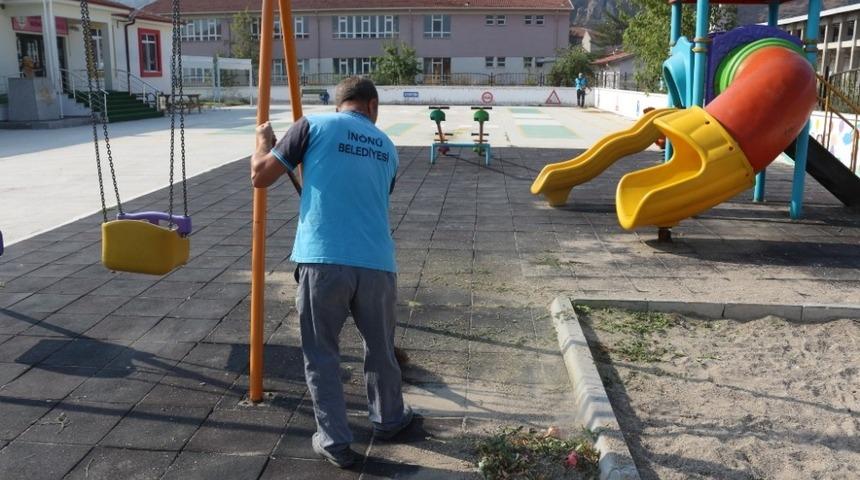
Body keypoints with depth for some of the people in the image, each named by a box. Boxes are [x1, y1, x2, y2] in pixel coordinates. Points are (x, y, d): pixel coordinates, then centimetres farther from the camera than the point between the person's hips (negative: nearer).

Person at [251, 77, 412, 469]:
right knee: (380, 349, 22)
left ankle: (335, 442, 19)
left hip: (322, 260, -3)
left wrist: (263, 142, 25)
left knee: (321, 355, 13)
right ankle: (388, 419, 42)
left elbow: (260, 175, 6)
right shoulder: (387, 148, 19)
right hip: (376, 264, 3)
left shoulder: (315, 125, 6)